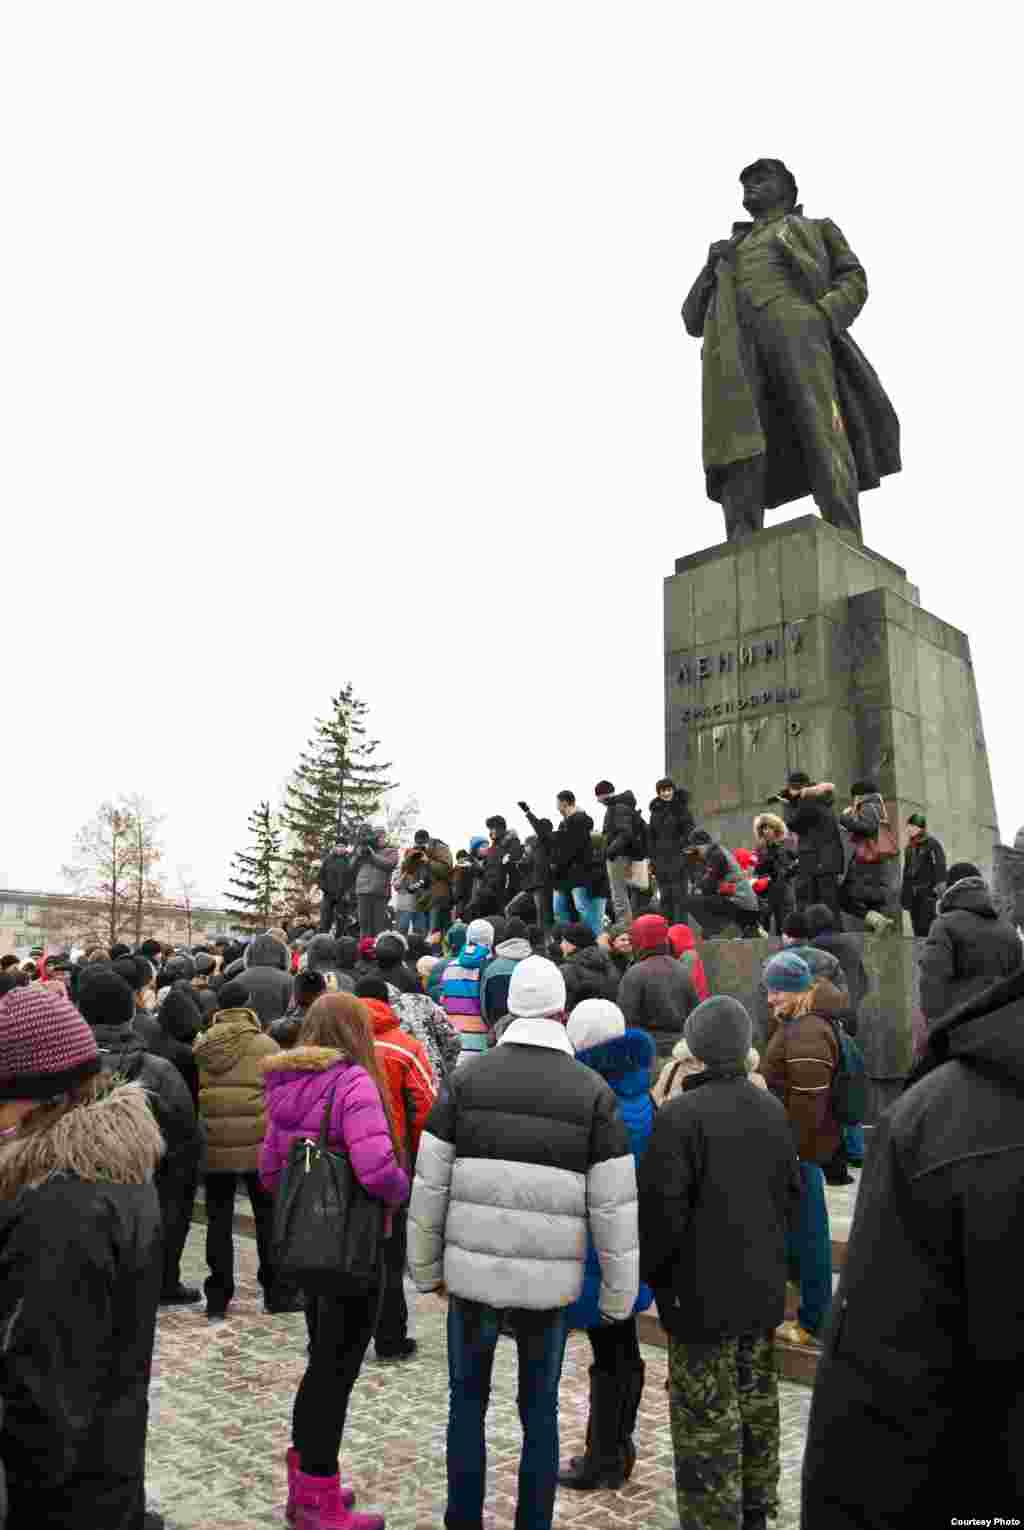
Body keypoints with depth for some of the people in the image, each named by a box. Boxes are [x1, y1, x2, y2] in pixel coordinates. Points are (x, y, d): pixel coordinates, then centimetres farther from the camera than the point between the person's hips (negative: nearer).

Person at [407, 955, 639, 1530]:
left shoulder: (468, 1079, -4)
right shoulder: (594, 1091, -6)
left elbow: (429, 1186, -2)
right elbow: (615, 1206, -6)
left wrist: (425, 1267, 10)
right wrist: (618, 1294, 4)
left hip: (472, 1272, 1)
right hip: (550, 1282, 0)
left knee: (468, 1400, 19)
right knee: (541, 1411, 17)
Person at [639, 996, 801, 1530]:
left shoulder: (679, 1116, -22)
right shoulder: (772, 1111, 0)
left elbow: (663, 1208, -20)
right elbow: (792, 1195, 9)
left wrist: (650, 1270, -3)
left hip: (703, 1292, -7)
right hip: (762, 1287, 7)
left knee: (708, 1416, 5)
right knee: (757, 1402, 21)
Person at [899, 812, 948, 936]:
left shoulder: (932, 844, -3)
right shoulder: (909, 847, 18)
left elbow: (940, 867, -11)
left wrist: (938, 888, -20)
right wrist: (904, 894, 19)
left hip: (928, 892, -7)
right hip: (913, 893, 7)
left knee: (926, 925, -14)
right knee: (917, 927, 6)